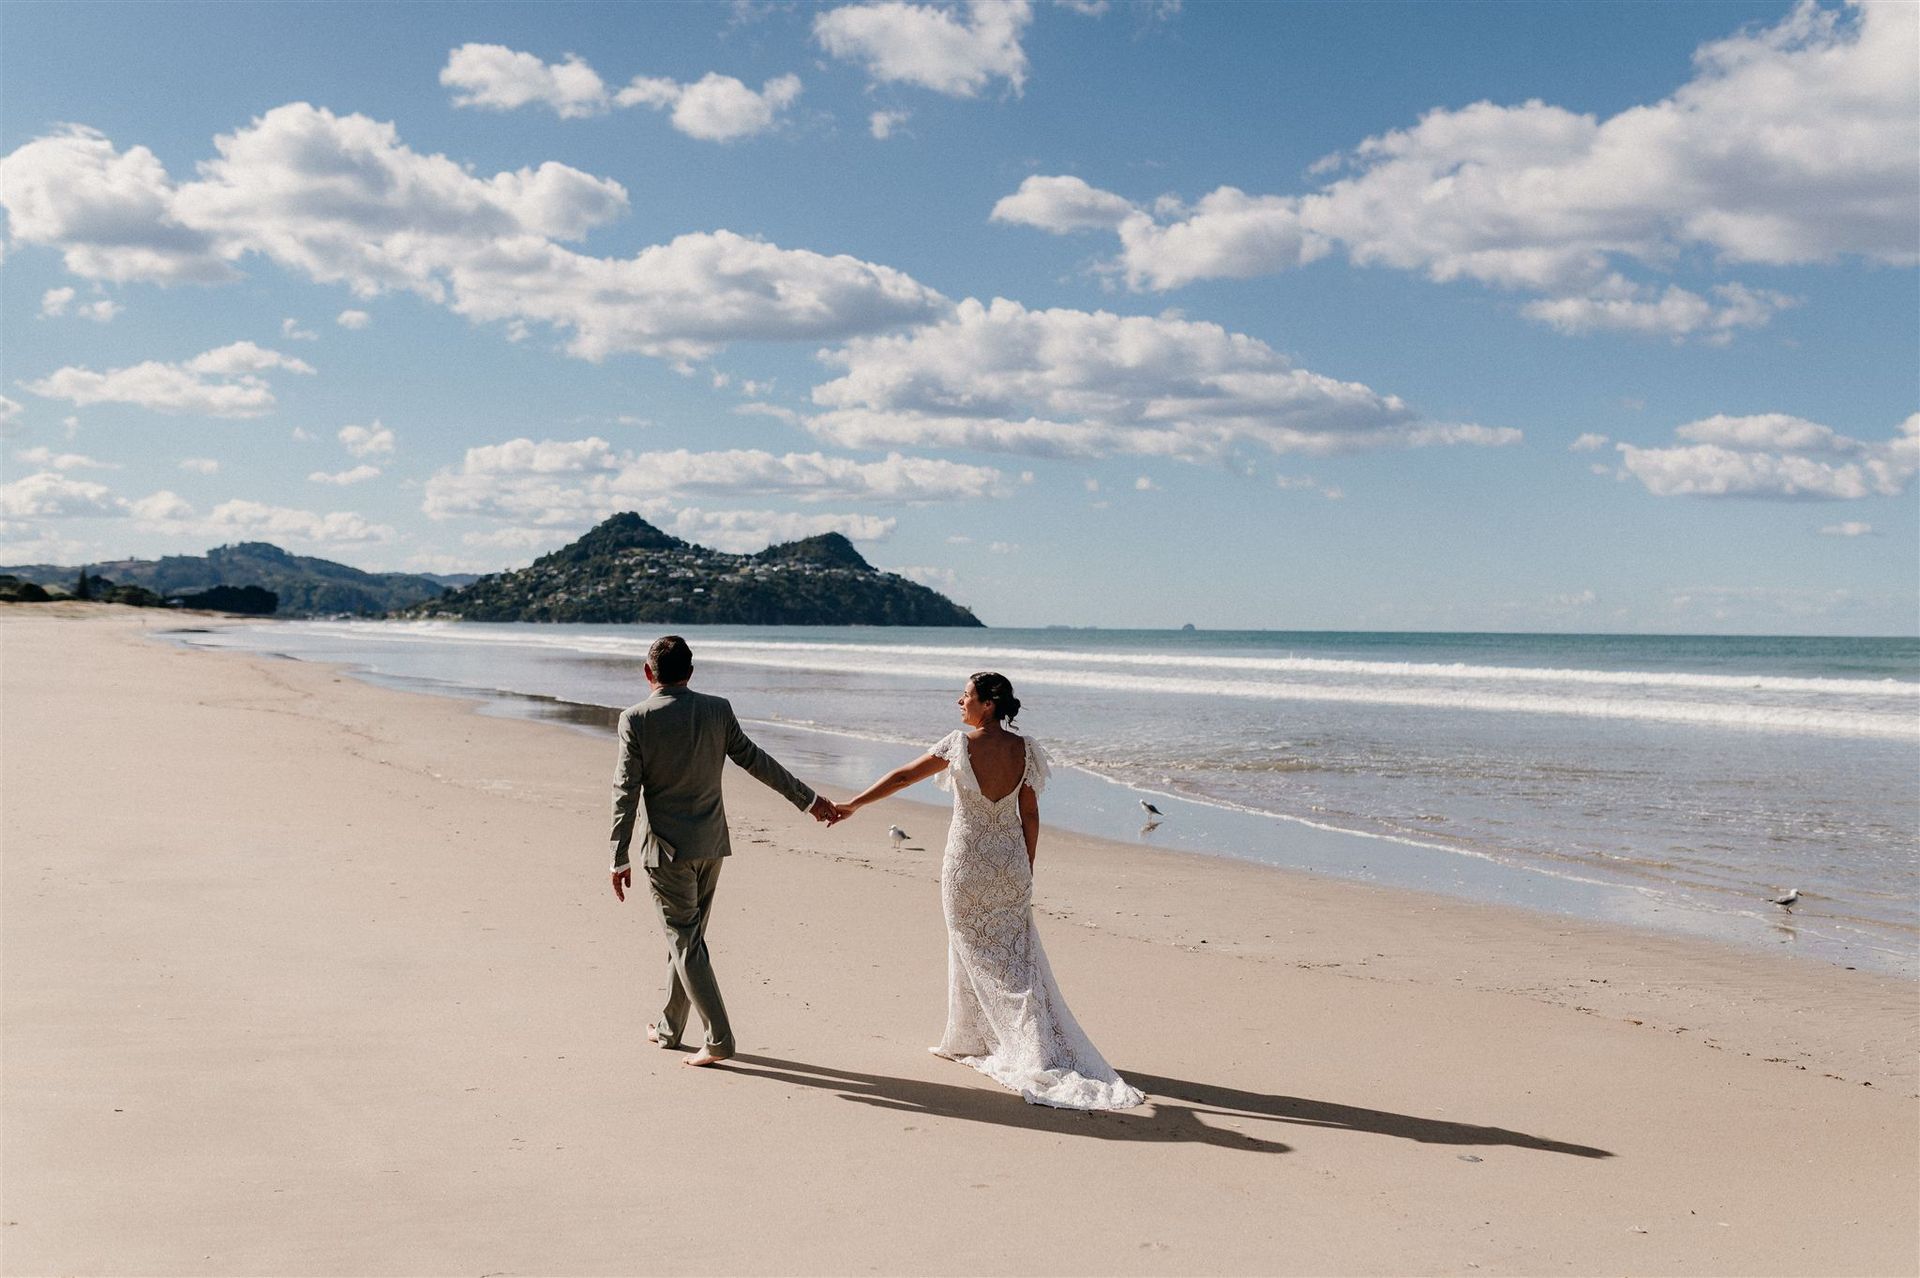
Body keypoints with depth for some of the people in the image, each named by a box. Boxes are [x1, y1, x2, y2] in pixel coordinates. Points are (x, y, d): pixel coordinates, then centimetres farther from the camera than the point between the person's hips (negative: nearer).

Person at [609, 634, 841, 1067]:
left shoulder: (636, 719, -11)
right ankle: (669, 1026, 29)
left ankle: (719, 1038, -5)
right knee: (686, 936, 17)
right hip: (710, 844, 5)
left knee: (686, 940, 0)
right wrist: (808, 799, 15)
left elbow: (626, 791, -11)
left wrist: (619, 858, -7)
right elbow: (756, 761, 5)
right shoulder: (718, 710, 0)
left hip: (666, 848, -5)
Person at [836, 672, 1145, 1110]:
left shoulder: (960, 744, -12)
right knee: (1015, 954, 12)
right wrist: (1026, 866, 13)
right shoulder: (1024, 750, -3)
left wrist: (852, 805, 6)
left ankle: (970, 1039, 15)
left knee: (974, 951, 9)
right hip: (1011, 863, 3)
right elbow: (1030, 815, 1)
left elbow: (902, 777, -4)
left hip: (967, 863, -3)